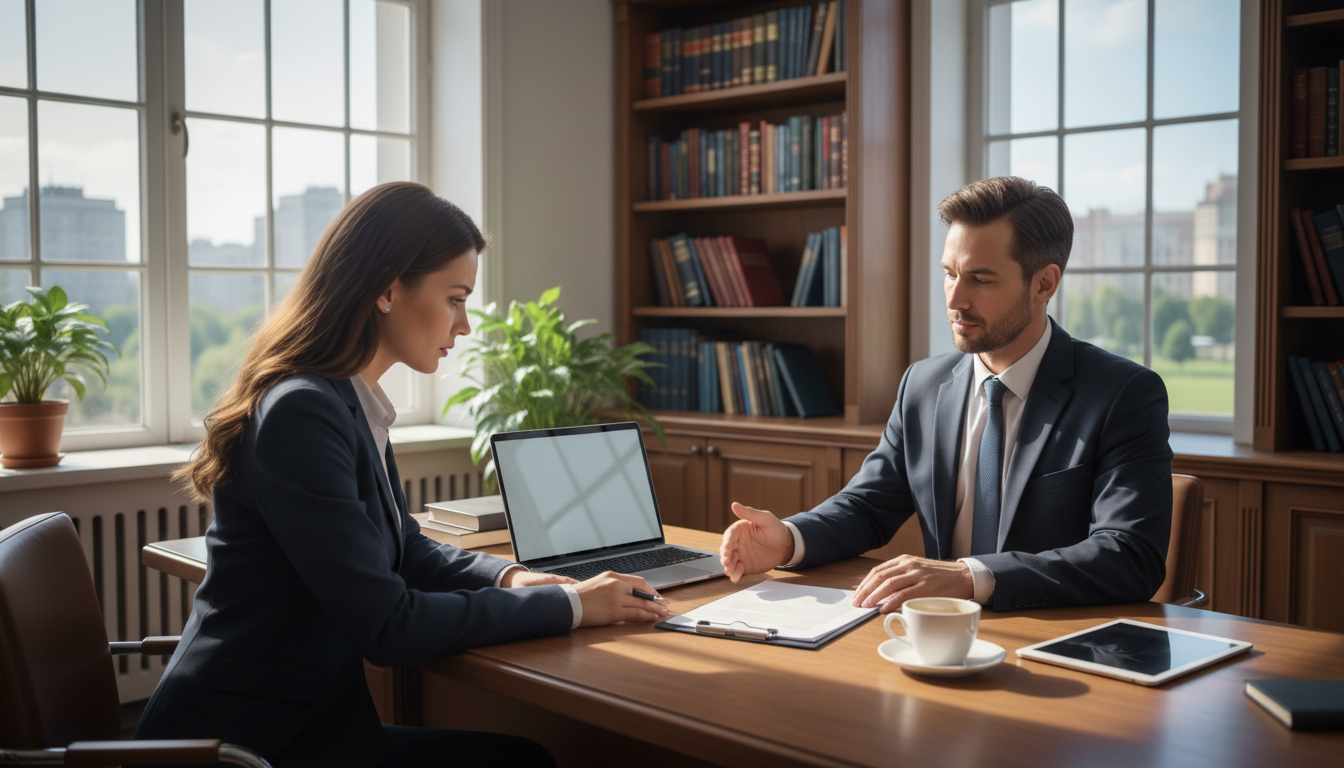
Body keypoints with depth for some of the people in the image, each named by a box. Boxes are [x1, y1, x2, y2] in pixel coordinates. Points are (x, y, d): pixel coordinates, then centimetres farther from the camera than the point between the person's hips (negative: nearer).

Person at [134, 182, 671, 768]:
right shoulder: (302, 414, -22)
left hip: (312, 716, 8)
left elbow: (405, 551, 17)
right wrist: (569, 605, -15)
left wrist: (508, 577, -1)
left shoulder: (351, 406, 6)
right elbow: (387, 624, -22)